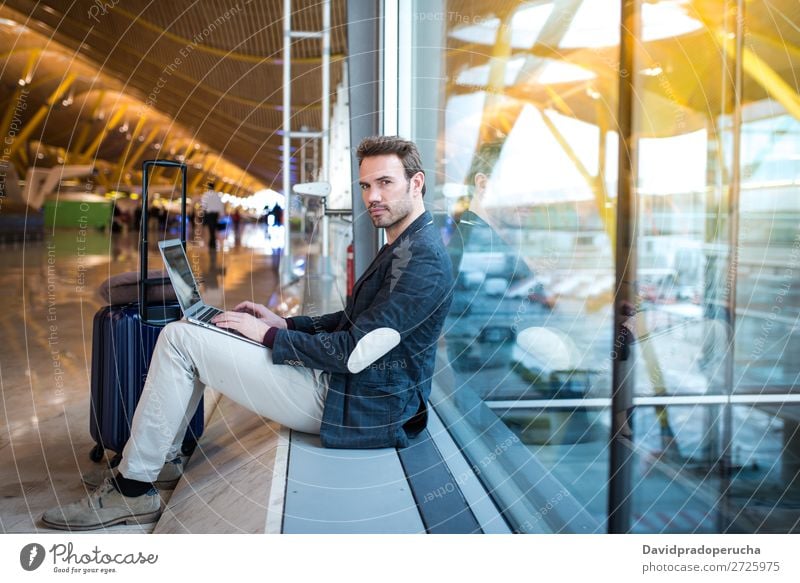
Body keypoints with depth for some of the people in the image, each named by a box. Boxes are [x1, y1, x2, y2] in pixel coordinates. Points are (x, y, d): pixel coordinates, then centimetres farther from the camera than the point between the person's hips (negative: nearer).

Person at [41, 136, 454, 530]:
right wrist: (285, 324, 7)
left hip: (353, 406, -11)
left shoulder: (422, 261, -21)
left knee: (178, 339, -12)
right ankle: (161, 458, 21)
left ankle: (132, 488, -1)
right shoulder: (402, 246, 13)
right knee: (190, 335, 16)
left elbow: (353, 352, -24)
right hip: (340, 382, 11)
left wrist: (270, 336, -13)